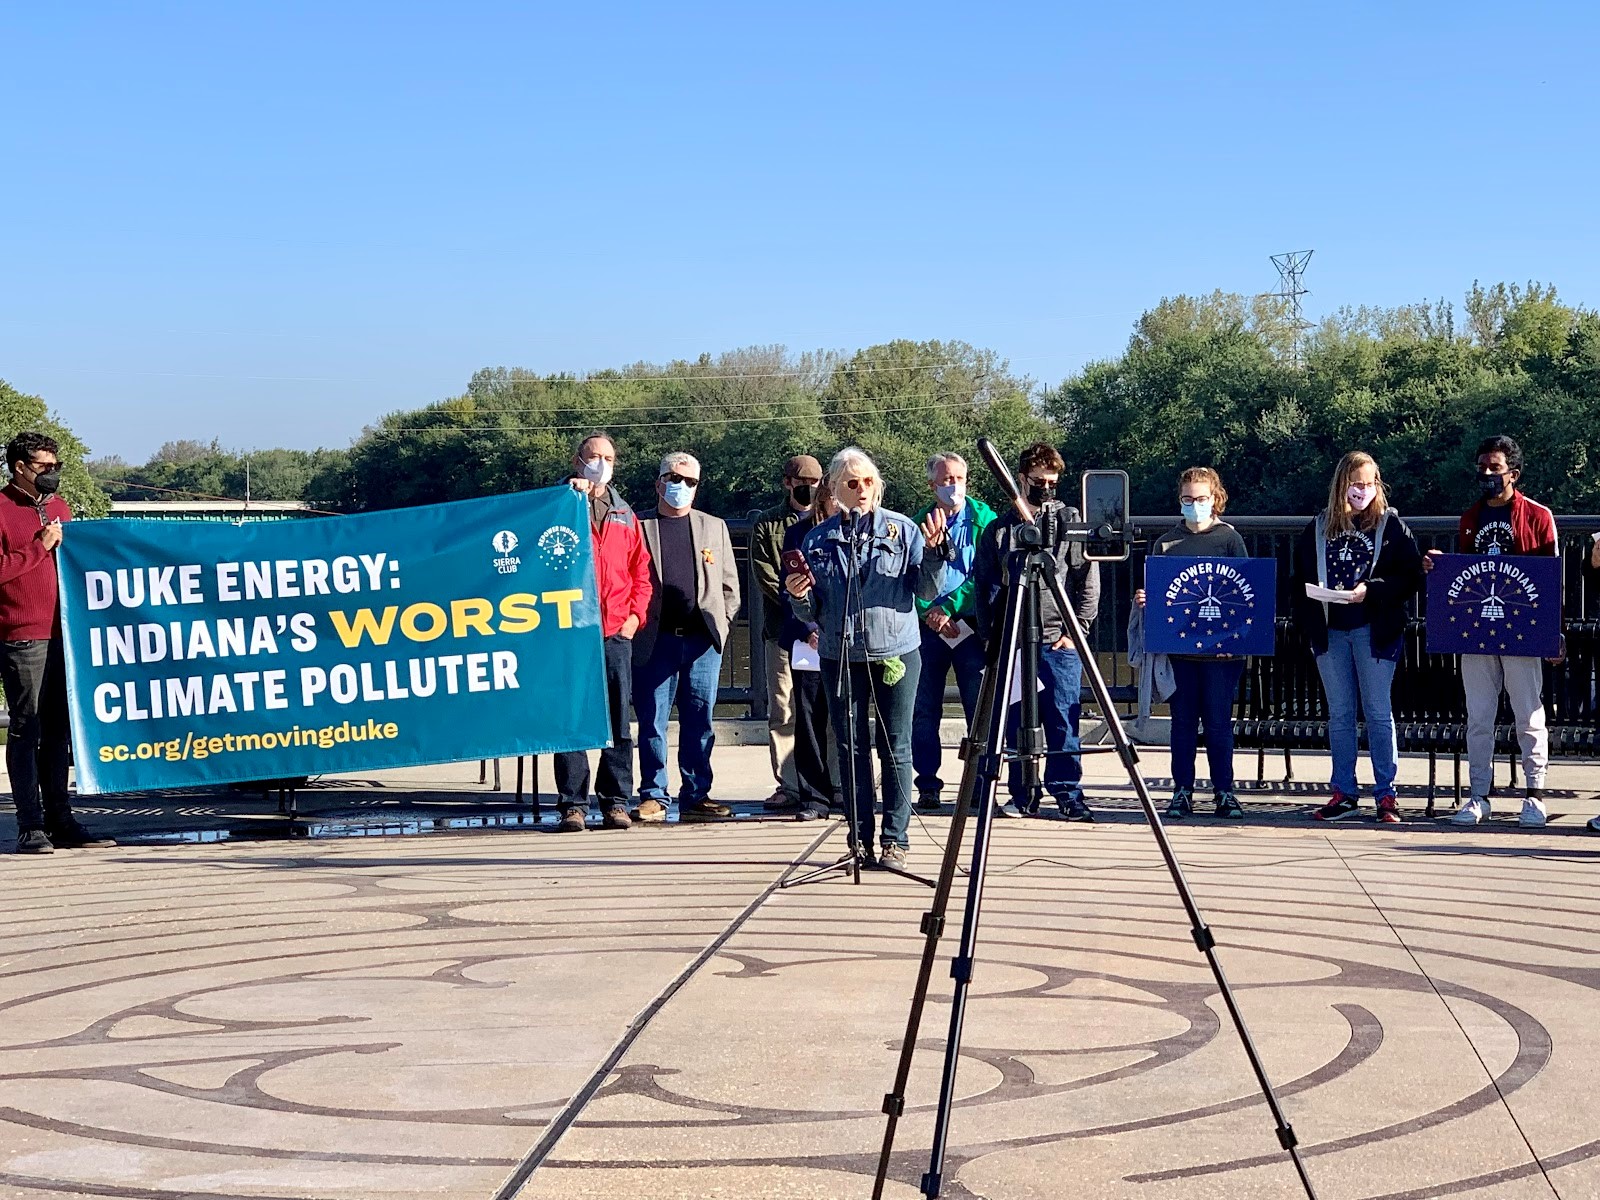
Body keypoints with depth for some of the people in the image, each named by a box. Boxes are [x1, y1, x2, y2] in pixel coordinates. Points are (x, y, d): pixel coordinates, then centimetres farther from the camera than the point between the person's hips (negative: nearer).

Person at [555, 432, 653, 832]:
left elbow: (641, 571, 17)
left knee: (618, 721, 4)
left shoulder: (624, 515, 18)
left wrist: (635, 615, 3)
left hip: (617, 633, 3)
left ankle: (615, 801, 10)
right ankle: (572, 803, 0)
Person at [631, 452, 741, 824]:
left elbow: (729, 586, 15)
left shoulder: (714, 527, 15)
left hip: (703, 640, 2)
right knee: (652, 722, 0)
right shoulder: (637, 527, 7)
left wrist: (721, 623, 5)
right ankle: (653, 797, 8)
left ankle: (696, 797, 11)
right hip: (655, 640, -2)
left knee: (699, 723, 5)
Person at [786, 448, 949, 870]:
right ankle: (860, 839, 13)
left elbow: (928, 590, -3)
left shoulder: (902, 530, 2)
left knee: (895, 749, 1)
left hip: (896, 652, -2)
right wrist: (800, 597, -12)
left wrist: (933, 551, -19)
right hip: (840, 657, 2)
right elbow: (812, 611, 10)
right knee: (852, 749, 6)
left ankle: (895, 840, 6)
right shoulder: (818, 540, 7)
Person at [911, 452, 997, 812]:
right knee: (925, 711, 2)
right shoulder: (919, 522, 8)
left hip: (971, 627, -2)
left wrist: (948, 606, -13)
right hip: (929, 627, 2)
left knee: (980, 709, -1)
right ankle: (928, 787, 9)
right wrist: (929, 612, -12)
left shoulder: (983, 518, 3)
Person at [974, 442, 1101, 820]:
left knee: (1063, 721, -3)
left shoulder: (1071, 522, 6)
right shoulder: (999, 529, 11)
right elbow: (985, 587, 12)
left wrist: (1077, 629, -6)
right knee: (1015, 723, 4)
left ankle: (1068, 794, 4)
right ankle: (1021, 795, 12)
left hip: (1059, 642, -2)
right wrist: (989, 633, 3)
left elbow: (1089, 582, 2)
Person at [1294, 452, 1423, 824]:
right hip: (1330, 632, 3)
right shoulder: (1319, 527, 9)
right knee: (1339, 714, 8)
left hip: (1375, 631, -3)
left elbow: (1411, 577, -5)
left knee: (1378, 713, -1)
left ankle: (1386, 795, 4)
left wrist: (1371, 591, -18)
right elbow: (1301, 578, 11)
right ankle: (1343, 793, 14)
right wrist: (1307, 621, -3)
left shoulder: (1391, 524, 0)